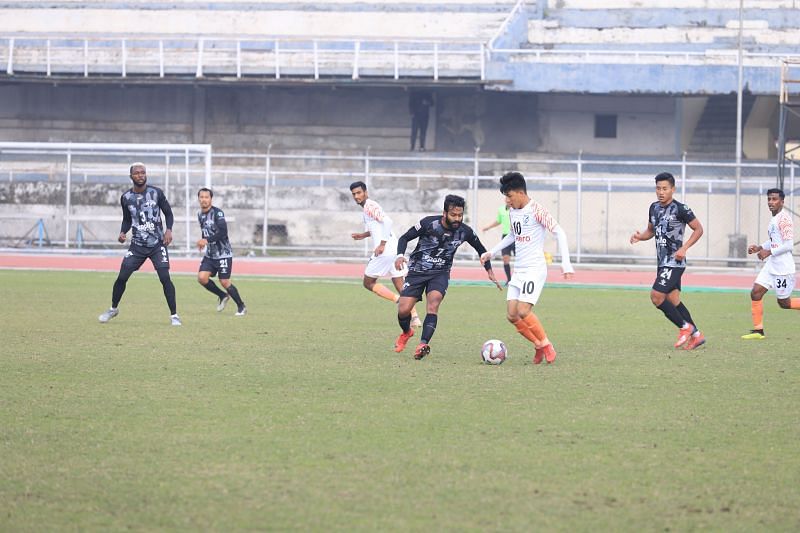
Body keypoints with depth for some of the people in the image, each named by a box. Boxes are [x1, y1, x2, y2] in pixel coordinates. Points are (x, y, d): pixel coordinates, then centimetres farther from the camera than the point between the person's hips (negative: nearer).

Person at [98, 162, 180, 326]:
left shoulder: (156, 193, -6)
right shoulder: (126, 198, 1)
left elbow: (168, 213, 3)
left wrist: (169, 230, -14)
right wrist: (123, 232, -5)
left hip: (157, 244, -2)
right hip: (137, 245, 2)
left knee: (165, 278, -14)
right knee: (122, 277, -1)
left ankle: (174, 315, -4)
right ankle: (113, 309, 22)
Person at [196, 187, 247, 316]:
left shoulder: (217, 213, -15)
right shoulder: (200, 214, 9)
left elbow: (223, 232, -26)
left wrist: (206, 240, -30)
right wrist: (202, 242, 11)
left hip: (223, 253, -7)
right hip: (210, 254, 7)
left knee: (224, 282, -6)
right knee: (202, 278, -10)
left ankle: (241, 307, 13)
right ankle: (223, 296, 14)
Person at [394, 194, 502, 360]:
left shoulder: (465, 231, -8)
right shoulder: (429, 223, -17)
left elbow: (481, 249, 13)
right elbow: (405, 238, -7)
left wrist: (489, 271, 7)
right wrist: (400, 255, -25)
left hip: (440, 273, 1)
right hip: (417, 271, -1)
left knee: (433, 304, -28)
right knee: (403, 310, -8)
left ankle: (423, 344, -34)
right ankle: (406, 332, 27)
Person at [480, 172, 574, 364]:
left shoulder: (536, 210, -12)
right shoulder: (512, 212, 12)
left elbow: (559, 232, -14)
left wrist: (566, 263, -20)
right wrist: (491, 252, 27)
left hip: (535, 269, -8)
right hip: (518, 270, 8)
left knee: (523, 311, -20)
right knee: (511, 315, -1)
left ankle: (546, 344, -2)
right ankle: (539, 345, 14)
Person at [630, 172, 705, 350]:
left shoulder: (680, 209, -12)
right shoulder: (654, 208, 10)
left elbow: (698, 229, -8)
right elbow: (651, 230, 23)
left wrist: (684, 248, -18)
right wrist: (640, 236, 1)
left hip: (674, 262, -8)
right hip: (663, 262, 8)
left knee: (656, 296, -15)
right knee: (673, 300, 8)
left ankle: (685, 327, -1)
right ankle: (696, 335, 16)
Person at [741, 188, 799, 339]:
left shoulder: (784, 219, -16)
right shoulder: (774, 219, 13)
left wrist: (769, 252, -19)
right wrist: (760, 247, 12)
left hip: (783, 267, -9)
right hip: (771, 265, 9)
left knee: (784, 303, 0)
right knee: (755, 293, 1)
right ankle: (758, 330, 6)